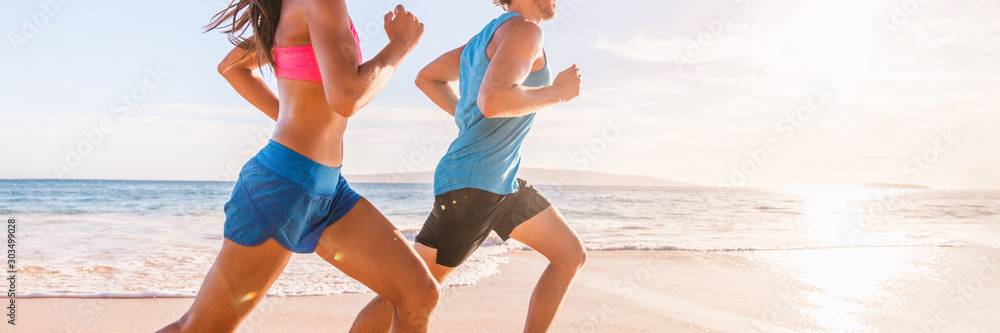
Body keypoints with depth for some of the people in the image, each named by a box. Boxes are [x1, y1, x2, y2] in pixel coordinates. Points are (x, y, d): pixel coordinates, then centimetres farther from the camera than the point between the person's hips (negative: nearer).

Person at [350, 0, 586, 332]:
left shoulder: (488, 37, 14)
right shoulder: (524, 29, -15)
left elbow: (426, 78, 22)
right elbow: (492, 102, -33)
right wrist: (558, 91, -17)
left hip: (501, 183, 10)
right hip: (470, 185, -10)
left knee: (573, 256, 11)